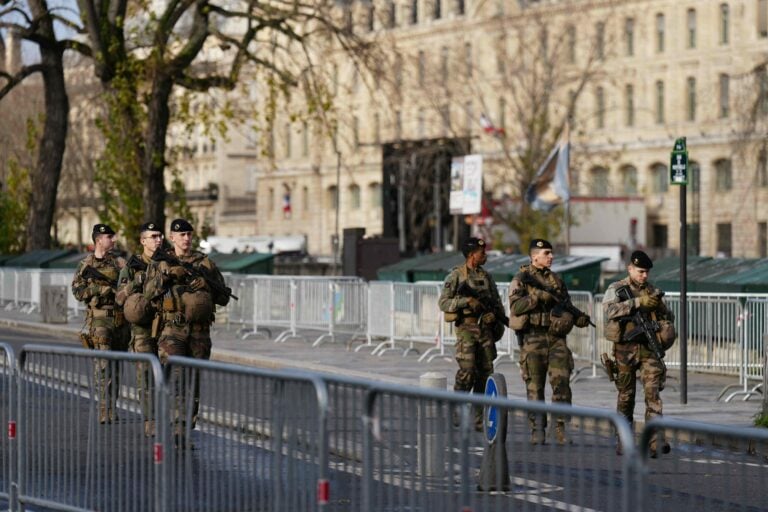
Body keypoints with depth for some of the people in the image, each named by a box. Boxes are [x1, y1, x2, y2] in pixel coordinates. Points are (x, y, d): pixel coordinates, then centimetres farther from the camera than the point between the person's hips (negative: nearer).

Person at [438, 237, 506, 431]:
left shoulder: (486, 276, 13)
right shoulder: (457, 275, -3)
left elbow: (497, 302, 15)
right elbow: (443, 302, -7)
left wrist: (495, 313, -7)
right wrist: (467, 301, -18)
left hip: (485, 328, 5)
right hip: (466, 327, -5)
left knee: (485, 373, 3)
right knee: (467, 370, -15)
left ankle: (480, 420, 7)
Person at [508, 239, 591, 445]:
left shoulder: (557, 280, 16)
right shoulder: (521, 279, 1)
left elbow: (566, 308, 21)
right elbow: (516, 307, -11)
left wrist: (579, 317, 2)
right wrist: (538, 297, -18)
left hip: (556, 337, 4)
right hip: (533, 337, -3)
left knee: (561, 382, -7)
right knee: (535, 387, 1)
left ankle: (561, 427, -3)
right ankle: (537, 430, 7)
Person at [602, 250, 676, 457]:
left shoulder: (653, 291, 10)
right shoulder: (616, 290, -1)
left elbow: (668, 316, 21)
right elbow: (610, 309, -22)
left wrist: (665, 325, -2)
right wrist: (638, 302, -30)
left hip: (648, 348, 2)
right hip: (625, 348, -2)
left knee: (653, 393, -10)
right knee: (626, 396, 7)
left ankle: (655, 441, -17)